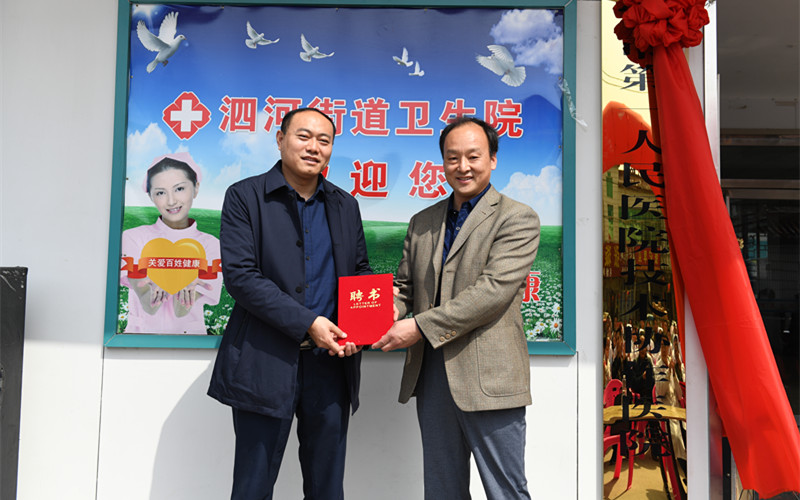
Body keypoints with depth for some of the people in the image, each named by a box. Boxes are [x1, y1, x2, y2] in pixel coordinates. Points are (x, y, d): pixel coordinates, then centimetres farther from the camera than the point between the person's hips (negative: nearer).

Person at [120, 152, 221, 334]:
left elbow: (181, 312, -8)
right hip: (141, 338, 0)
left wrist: (183, 290, -27)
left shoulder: (210, 245, 1)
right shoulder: (133, 237, 1)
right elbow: (148, 308, -9)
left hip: (187, 339, 0)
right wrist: (157, 289, -28)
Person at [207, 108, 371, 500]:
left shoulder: (345, 205, 11)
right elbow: (239, 275, -12)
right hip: (266, 363, -3)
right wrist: (307, 323, -17)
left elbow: (360, 272, 16)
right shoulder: (244, 196, -2)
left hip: (331, 361, 4)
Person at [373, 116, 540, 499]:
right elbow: (404, 285, 16)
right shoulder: (422, 222, 15)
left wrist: (420, 326, -19)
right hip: (431, 377, 6)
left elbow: (493, 290, -16)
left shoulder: (518, 219, -4)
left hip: (488, 380, -5)